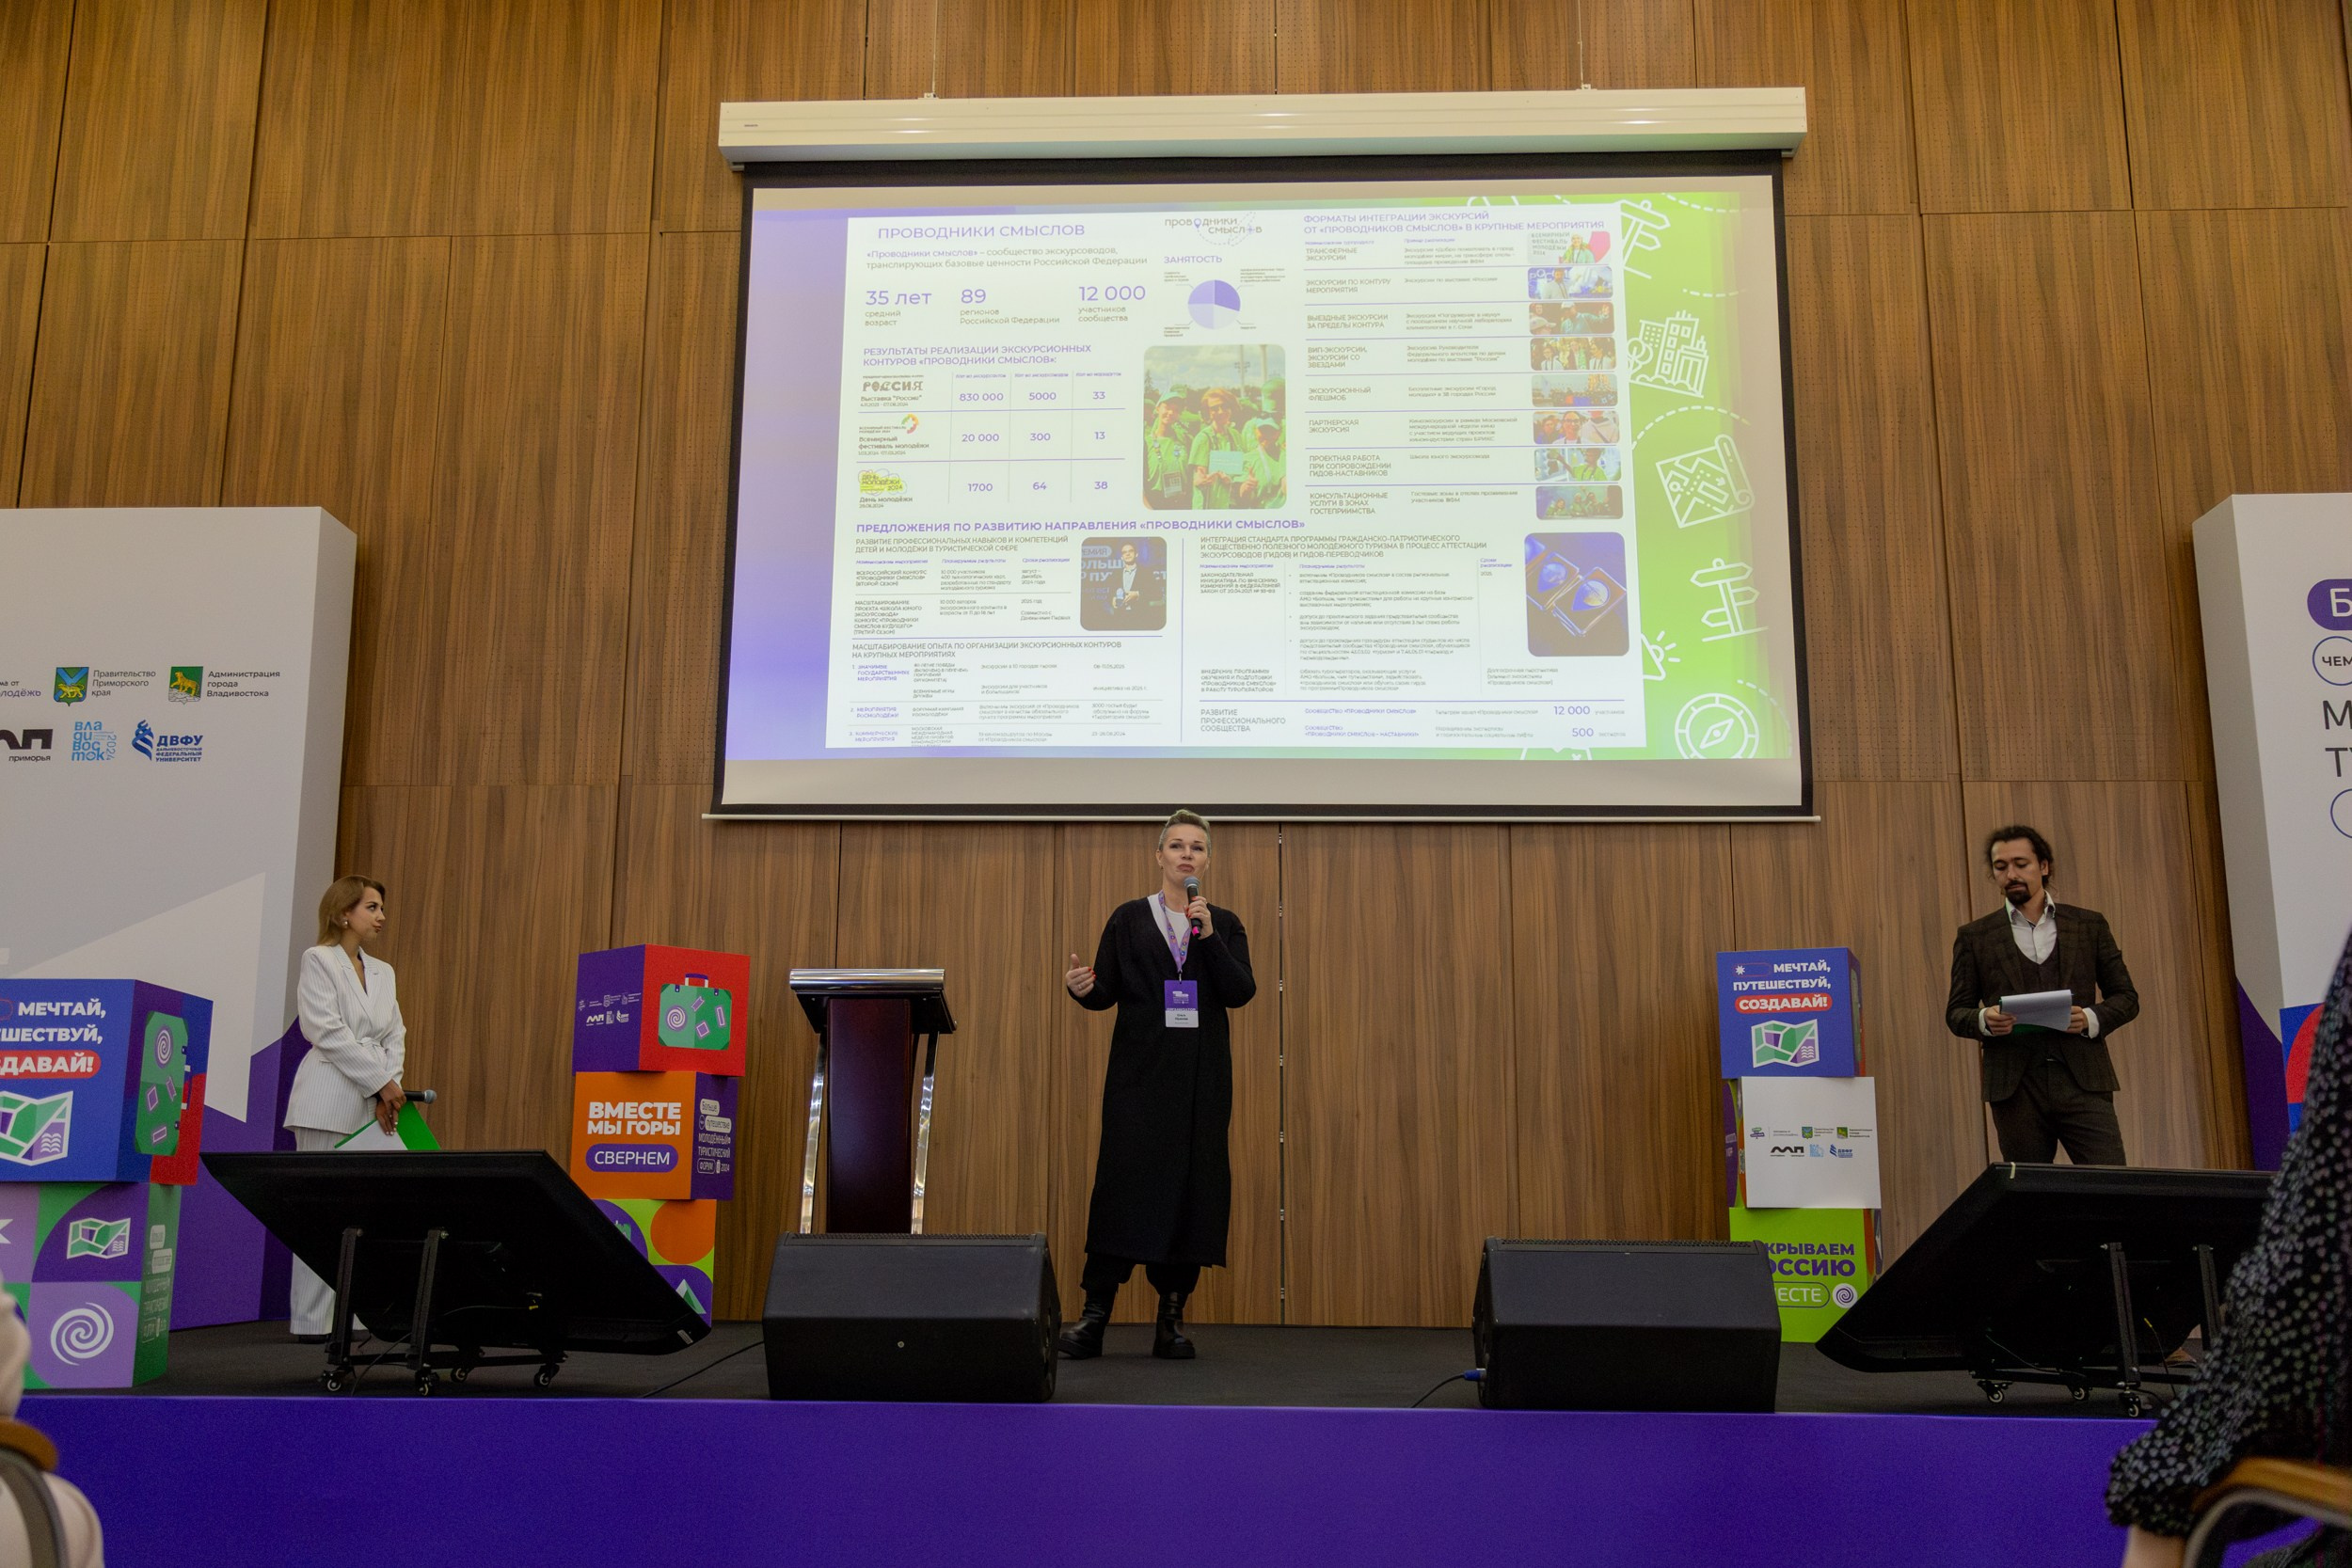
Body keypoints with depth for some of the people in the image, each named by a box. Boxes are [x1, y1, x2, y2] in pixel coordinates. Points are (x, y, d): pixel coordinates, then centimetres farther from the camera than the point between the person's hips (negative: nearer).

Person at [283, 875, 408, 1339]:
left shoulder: (382, 971, 18)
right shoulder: (318, 960, -1)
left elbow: (395, 1036, 13)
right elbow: (329, 1032, -11)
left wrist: (389, 1089, -3)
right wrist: (382, 1082, -11)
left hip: (375, 1104, 6)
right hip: (330, 1104, -6)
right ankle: (312, 1320, -1)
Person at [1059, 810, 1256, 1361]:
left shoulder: (1224, 923, 12)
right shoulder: (1129, 919, 9)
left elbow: (1242, 992, -1)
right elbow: (1107, 991, 5)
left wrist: (1208, 937, -12)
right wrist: (1083, 988, -18)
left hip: (1202, 1076, 2)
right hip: (1139, 1071, -1)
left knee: (1193, 1185, -2)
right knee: (1124, 1180, -8)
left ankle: (1172, 1315, 5)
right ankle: (1095, 1314, -5)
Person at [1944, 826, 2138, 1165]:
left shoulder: (2089, 925, 11)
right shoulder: (1974, 937, 8)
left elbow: (2125, 997, 12)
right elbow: (1956, 1012, 9)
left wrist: (2091, 1018, -9)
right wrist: (1984, 1020, -14)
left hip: (2083, 1082, 0)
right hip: (2016, 1088, 0)